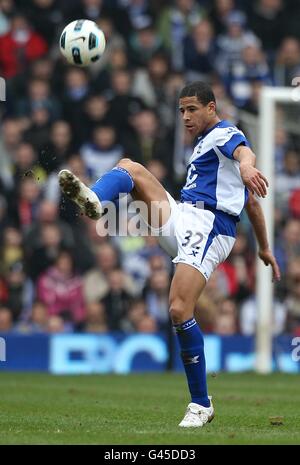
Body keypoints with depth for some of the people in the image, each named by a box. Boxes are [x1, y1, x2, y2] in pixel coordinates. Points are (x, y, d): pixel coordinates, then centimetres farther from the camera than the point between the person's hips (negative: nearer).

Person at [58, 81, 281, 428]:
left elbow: (244, 153, -27)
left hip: (207, 226, -9)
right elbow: (250, 201, 34)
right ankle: (93, 201, -38)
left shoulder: (224, 134, -1)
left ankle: (201, 404, -10)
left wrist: (246, 168, -53)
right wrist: (264, 248, 38)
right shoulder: (206, 142, 28)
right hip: (182, 219, 9)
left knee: (179, 310, -21)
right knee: (129, 167, -3)